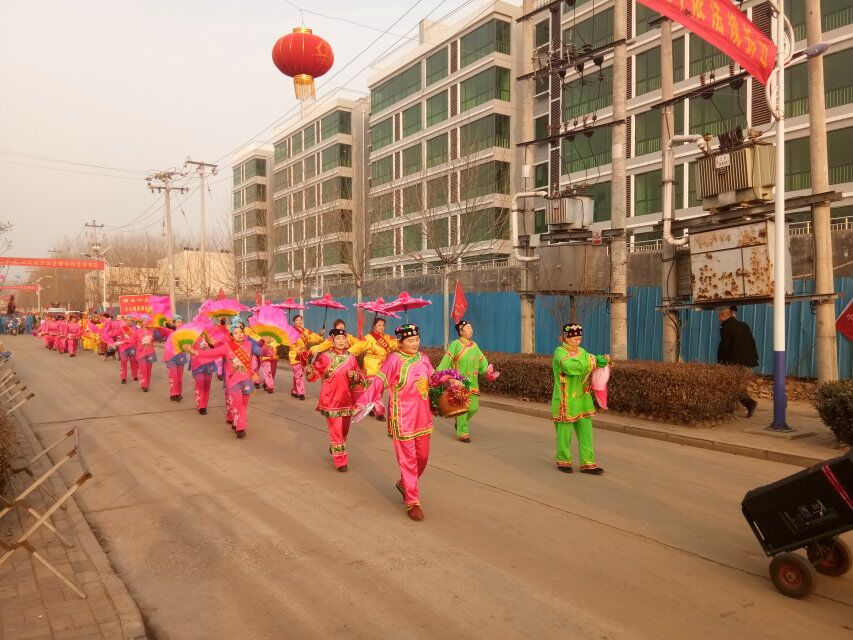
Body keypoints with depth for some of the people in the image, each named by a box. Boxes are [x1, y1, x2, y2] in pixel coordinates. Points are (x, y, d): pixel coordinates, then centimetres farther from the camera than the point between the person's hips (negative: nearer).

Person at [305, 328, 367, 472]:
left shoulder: (351, 358, 4)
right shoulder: (325, 357, -7)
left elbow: (360, 377, 8)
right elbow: (315, 374, -4)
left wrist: (355, 375, -13)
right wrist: (310, 370, -26)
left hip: (347, 400, 4)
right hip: (331, 400, -4)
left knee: (344, 429, 17)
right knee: (336, 430, -3)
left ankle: (334, 449, 44)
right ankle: (341, 461, 8)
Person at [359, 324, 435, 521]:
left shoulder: (423, 359, 6)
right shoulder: (394, 359, -12)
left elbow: (433, 381, 18)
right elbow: (379, 382, -17)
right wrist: (364, 402, -25)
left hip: (422, 415, 6)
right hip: (403, 416, -6)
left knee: (422, 456, 15)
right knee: (408, 459, 2)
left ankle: (404, 484, 42)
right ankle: (412, 502, 14)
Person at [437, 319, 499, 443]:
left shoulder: (474, 345, 12)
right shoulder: (455, 344, -4)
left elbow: (482, 360, 10)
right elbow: (446, 361, -10)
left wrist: (487, 370, -9)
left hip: (472, 381, 5)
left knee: (474, 407, 5)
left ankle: (460, 423, 31)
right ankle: (462, 432, 6)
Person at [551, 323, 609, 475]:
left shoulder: (581, 351, 10)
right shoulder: (559, 352, -11)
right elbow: (569, 366, -30)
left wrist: (603, 360, -8)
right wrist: (588, 362, -22)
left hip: (582, 399, 6)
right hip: (565, 400, -6)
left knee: (586, 432, 5)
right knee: (565, 432, 5)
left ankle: (588, 463, 12)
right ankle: (563, 461, 21)